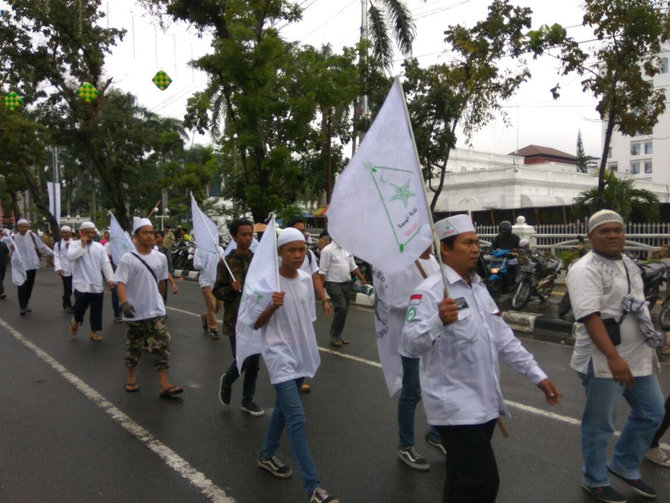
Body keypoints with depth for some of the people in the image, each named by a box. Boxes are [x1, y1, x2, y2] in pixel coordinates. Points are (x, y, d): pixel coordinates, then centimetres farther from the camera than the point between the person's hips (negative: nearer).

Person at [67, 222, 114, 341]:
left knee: (96, 309, 6)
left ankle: (94, 331, 18)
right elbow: (70, 257, -22)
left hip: (97, 284, 4)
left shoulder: (99, 246, 8)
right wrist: (82, 245, -18)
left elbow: (105, 263, 4)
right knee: (80, 307, -4)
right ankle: (75, 321, 28)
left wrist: (110, 279, -4)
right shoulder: (74, 244, -1)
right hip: (81, 284, -3)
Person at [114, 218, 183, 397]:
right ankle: (131, 377, 33)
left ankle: (164, 384, -2)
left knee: (162, 345, -4)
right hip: (134, 313, -2)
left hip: (156, 311, 3)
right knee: (133, 347, 12)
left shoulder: (160, 258, 3)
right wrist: (124, 302, -33)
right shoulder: (128, 258, -10)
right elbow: (121, 283, -17)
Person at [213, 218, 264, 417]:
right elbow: (217, 292, -4)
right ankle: (226, 381, 29)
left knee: (254, 361, 8)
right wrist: (232, 289, -23)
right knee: (242, 360, -4)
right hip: (236, 320, -4)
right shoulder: (226, 263, -6)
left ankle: (248, 400, 25)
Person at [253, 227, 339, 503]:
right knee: (297, 418, -11)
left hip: (301, 352, 7)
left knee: (284, 408, 20)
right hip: (280, 353, -6)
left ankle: (267, 456, 43)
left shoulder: (306, 279, 3)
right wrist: (273, 306, -27)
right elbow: (256, 325, -11)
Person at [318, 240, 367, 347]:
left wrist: (362, 278, 9)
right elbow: (323, 271, -12)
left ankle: (337, 335, 22)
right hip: (334, 284, -7)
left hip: (346, 284, 7)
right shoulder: (328, 250, -10)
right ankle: (334, 335, -1)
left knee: (344, 310, 9)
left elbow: (353, 267, 17)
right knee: (341, 308, -15)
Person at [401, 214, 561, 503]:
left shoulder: (479, 287, 11)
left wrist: (537, 375, 12)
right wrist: (439, 321, -45)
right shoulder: (429, 292, -17)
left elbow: (502, 337, 16)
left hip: (485, 403, 8)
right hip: (455, 406, -8)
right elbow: (411, 345, -28)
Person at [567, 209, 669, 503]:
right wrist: (613, 357, -33)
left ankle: (624, 466, 37)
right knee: (600, 425, 5)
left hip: (638, 359, 9)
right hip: (604, 362, -9)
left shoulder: (629, 264, 12)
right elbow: (590, 316, -26)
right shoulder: (586, 270, -16)